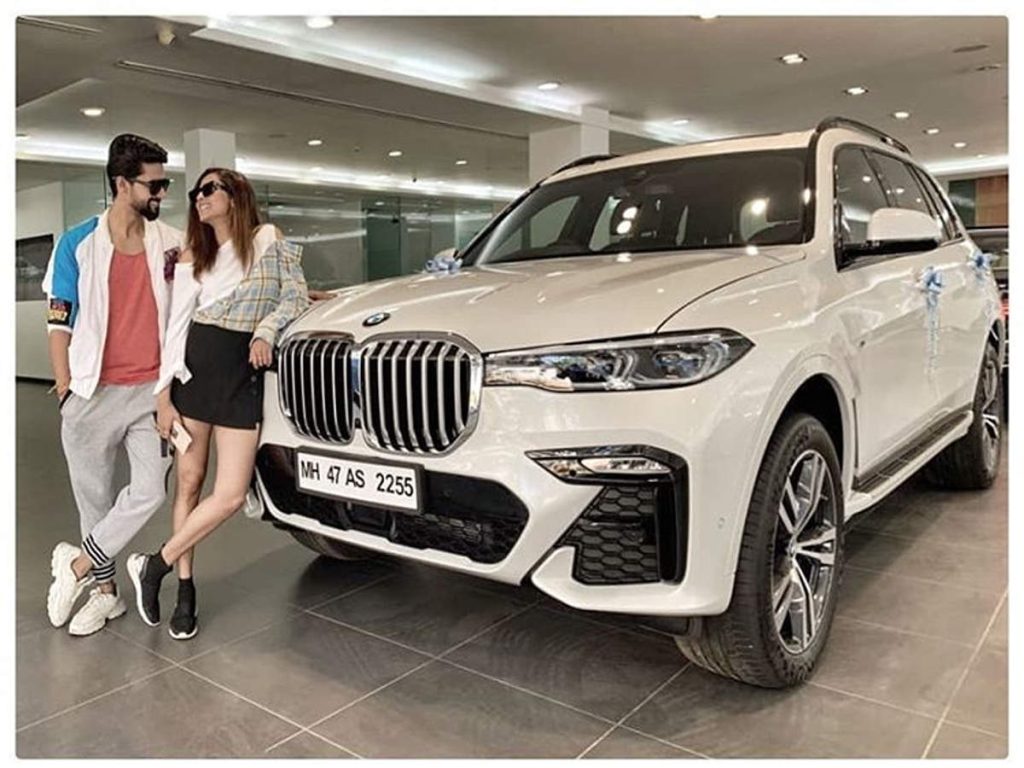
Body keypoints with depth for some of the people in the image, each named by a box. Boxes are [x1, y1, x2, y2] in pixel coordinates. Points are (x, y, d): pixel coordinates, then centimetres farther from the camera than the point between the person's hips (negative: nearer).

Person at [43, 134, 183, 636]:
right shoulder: (78, 244, -1)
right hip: (95, 393, -1)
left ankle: (77, 565, 15)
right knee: (95, 498, 9)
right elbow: (59, 322, 1)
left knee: (149, 492, -6)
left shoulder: (172, 243, 4)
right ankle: (104, 590, 25)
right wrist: (65, 389, -4)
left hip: (151, 390, 1)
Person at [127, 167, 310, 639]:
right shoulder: (192, 258, 10)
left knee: (230, 495, -10)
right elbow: (176, 326, 5)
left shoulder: (268, 240, 5)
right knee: (189, 482, 5)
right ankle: (185, 589, 17)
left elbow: (296, 294, 6)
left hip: (244, 374, -2)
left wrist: (265, 331, -12)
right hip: (195, 369, 2)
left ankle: (155, 565, 10)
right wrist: (163, 394, -1)